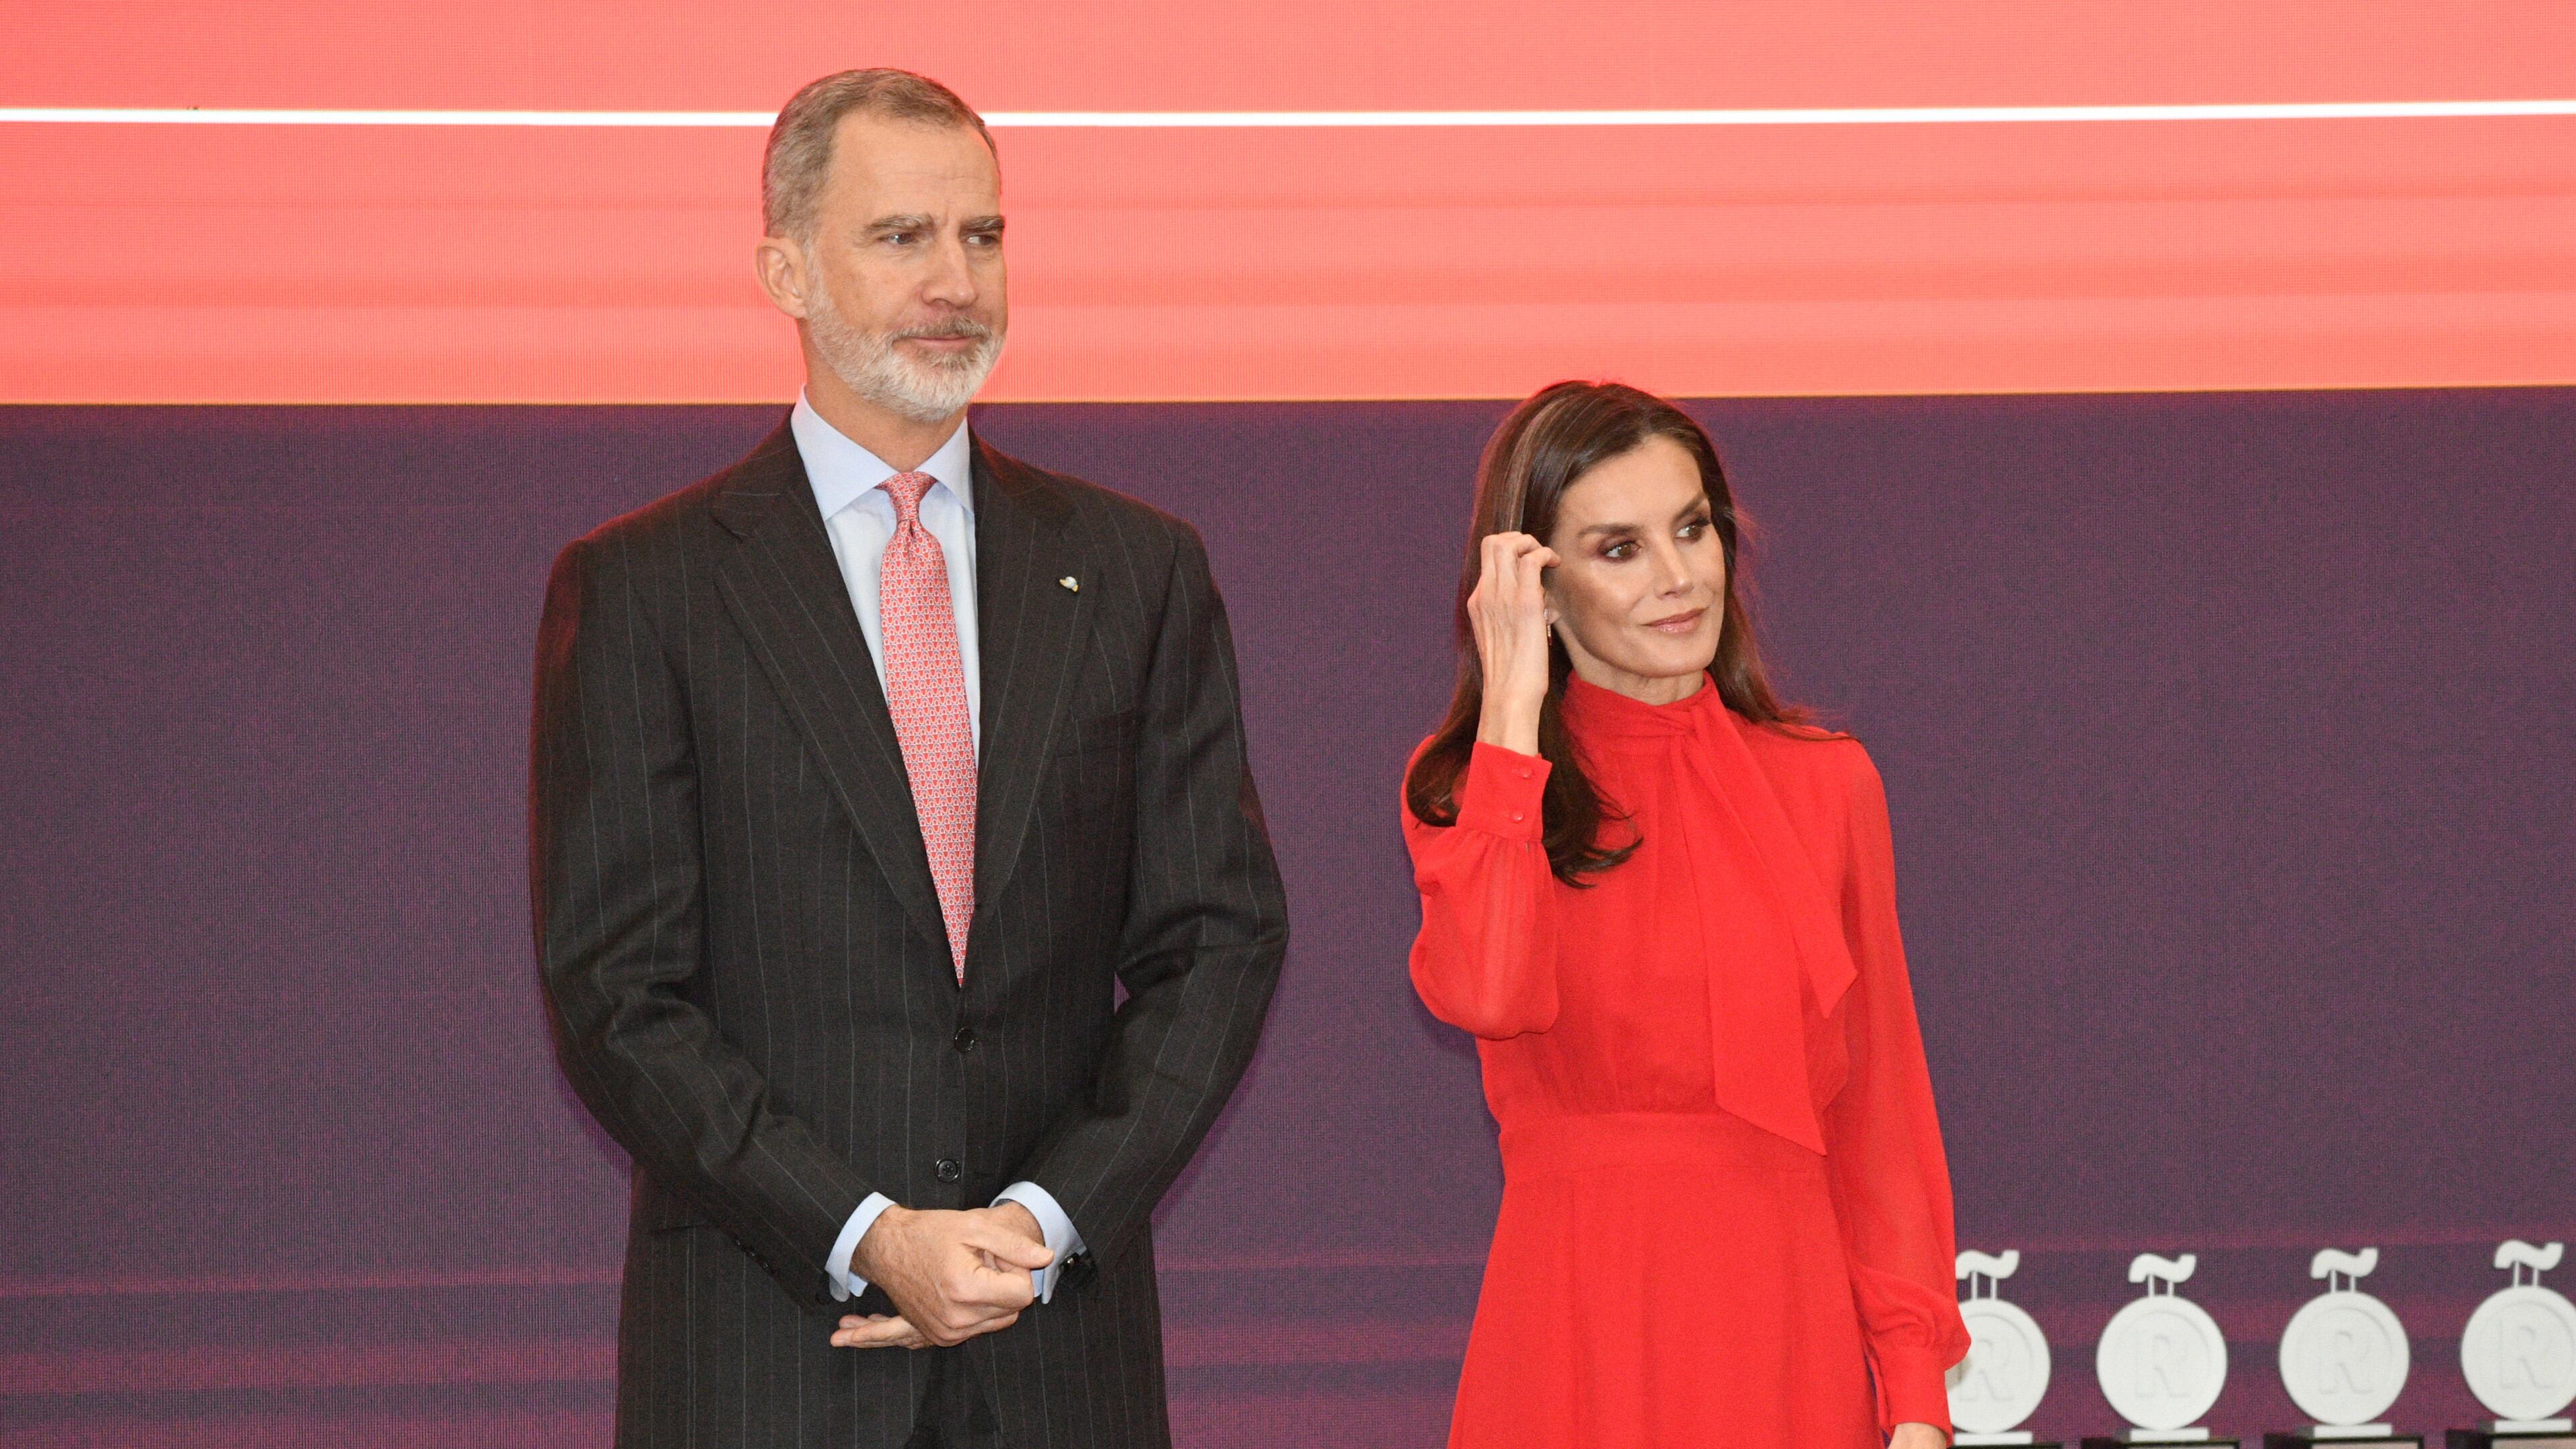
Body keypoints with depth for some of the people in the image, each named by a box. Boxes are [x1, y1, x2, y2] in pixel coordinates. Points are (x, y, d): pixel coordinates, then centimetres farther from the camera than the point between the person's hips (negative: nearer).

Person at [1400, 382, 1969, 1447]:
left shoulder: (1825, 783, 8)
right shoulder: (1468, 789, 3)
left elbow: (1880, 1111, 8)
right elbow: (1487, 994, -19)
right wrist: (1514, 709, -12)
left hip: (1791, 1336, 2)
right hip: (1579, 1341, -2)